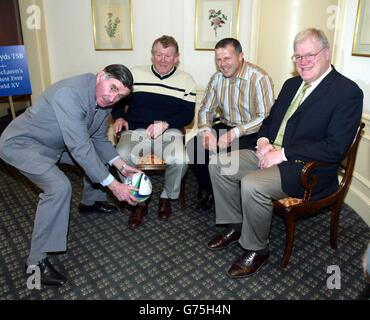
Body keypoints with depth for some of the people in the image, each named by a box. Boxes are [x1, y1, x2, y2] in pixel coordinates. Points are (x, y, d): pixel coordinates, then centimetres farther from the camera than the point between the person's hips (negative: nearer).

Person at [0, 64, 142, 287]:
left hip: (56, 144, 9)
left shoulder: (104, 101, -8)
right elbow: (80, 148, -38)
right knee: (59, 187, -30)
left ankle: (90, 202, 34)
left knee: (101, 157, 11)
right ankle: (36, 261, -15)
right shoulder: (70, 93, -35)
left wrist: (122, 166, -9)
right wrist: (113, 185, -35)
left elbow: (99, 139, 3)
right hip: (21, 143, -9)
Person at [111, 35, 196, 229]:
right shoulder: (134, 74, 11)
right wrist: (119, 117, -5)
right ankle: (139, 201, -5)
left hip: (169, 132, 0)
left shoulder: (186, 81, 9)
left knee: (180, 159, -32)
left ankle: (166, 197, 2)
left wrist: (165, 124, -15)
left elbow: (188, 115, 2)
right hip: (136, 131, 1)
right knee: (121, 156, -31)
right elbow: (118, 100, 16)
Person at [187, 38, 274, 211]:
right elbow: (206, 110, 8)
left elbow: (266, 118, -21)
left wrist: (235, 133, -29)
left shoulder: (259, 78, -15)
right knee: (193, 146, -14)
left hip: (251, 132, -6)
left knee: (227, 152, -31)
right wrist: (206, 131, -14)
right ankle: (211, 191, 7)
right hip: (225, 126, 6)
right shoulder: (217, 78, 5)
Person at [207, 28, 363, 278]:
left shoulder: (348, 92, -11)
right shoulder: (292, 84, 14)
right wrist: (263, 141, -3)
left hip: (307, 168, -8)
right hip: (271, 153, 8)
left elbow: (335, 148, -19)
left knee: (252, 184, -31)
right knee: (219, 164, -5)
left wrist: (283, 154, -21)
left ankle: (257, 250, -5)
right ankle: (236, 226, 11)